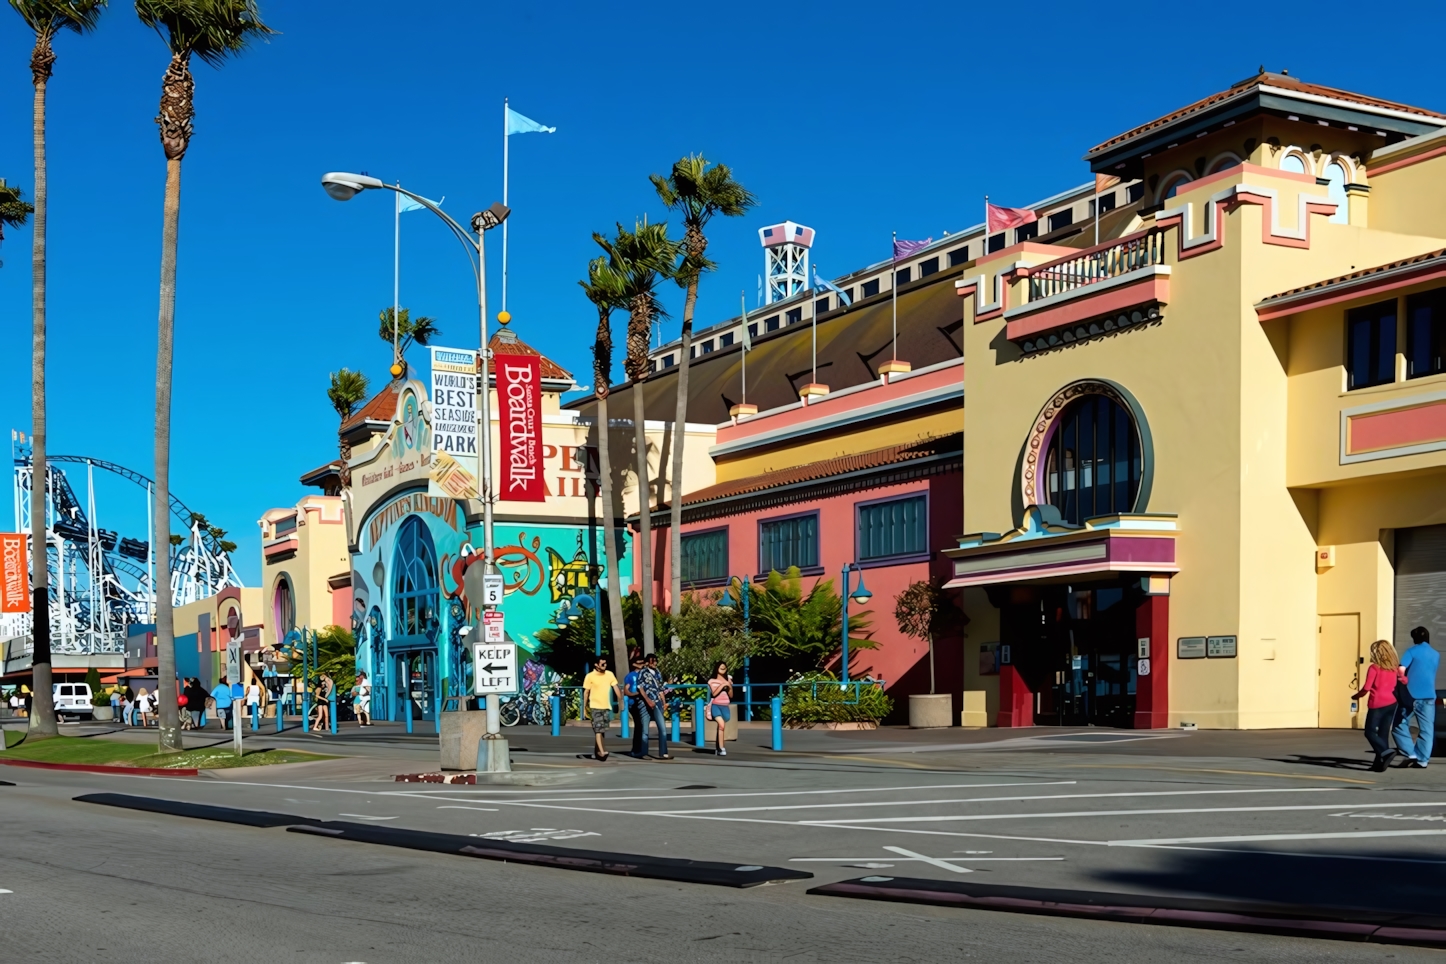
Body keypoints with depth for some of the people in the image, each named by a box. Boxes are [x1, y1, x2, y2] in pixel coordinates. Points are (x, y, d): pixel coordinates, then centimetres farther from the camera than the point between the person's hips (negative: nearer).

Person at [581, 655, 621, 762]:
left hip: (606, 707, 5)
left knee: (601, 730, 12)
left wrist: (620, 701, -4)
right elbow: (586, 692, -2)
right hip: (595, 706, -5)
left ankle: (596, 752, 24)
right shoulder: (590, 676, -7)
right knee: (598, 729, -13)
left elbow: (616, 687, 3)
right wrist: (584, 707, 0)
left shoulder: (609, 674, 4)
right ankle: (602, 752, -20)